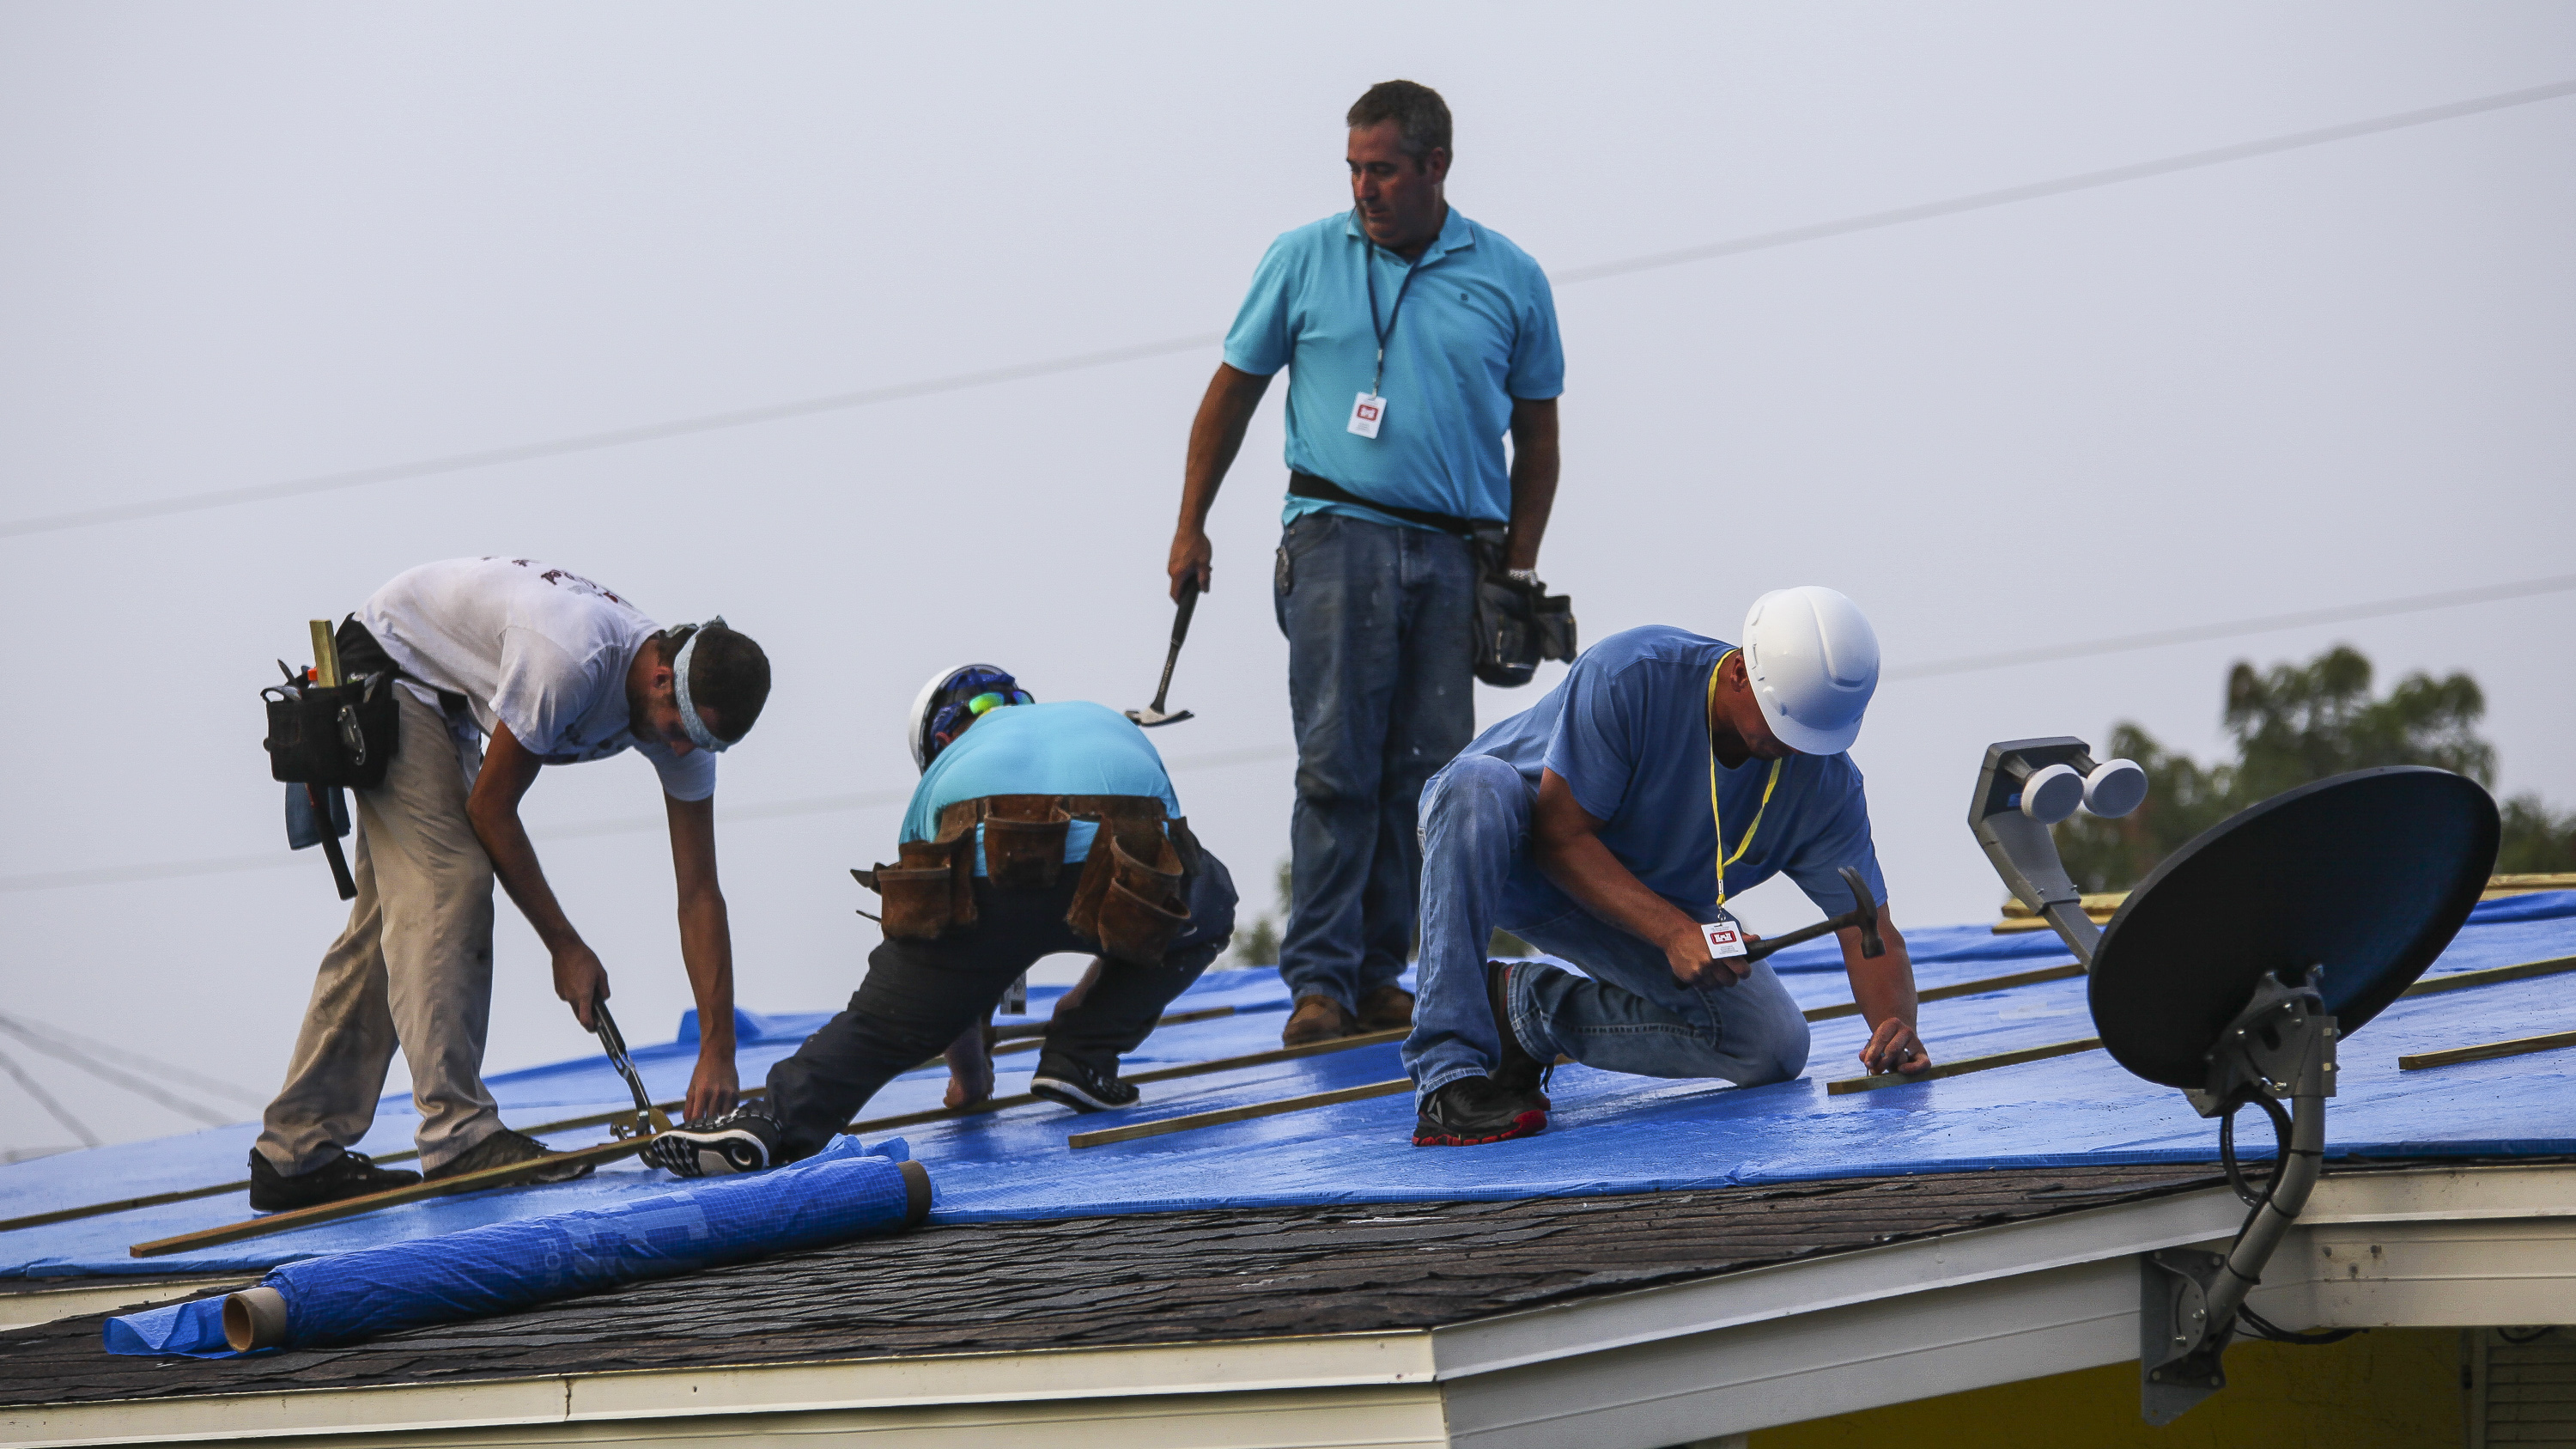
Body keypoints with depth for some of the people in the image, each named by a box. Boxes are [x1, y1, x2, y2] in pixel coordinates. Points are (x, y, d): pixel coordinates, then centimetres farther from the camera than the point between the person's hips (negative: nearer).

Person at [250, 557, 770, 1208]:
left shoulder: (688, 706, -14)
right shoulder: (569, 661, -37)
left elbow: (700, 893, -11)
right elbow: (490, 807, -24)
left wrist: (717, 1050, -15)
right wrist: (566, 947, -17)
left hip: (446, 703, 8)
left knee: (393, 919, 6)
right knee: (449, 886, -20)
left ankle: (296, 1154, 8)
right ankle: (459, 1136, -24)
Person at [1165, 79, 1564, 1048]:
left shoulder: (1510, 279, 8)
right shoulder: (1304, 261, 6)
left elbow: (1535, 433, 15)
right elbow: (1232, 392, 13)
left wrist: (1519, 569, 9)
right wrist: (1190, 527, 10)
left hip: (1456, 550, 2)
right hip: (1340, 532, -2)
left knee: (1426, 774, 1)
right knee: (1337, 766, -10)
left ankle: (1377, 974, 8)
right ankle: (1318, 982, -10)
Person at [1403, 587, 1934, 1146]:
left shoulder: (1827, 784, -18)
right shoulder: (1627, 677, -32)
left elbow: (1869, 932, -14)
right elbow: (1560, 833, -29)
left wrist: (1895, 1026, -36)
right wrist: (1673, 932, -40)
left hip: (1651, 903, 4)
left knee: (1774, 1048, -16)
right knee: (1481, 782, -41)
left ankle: (1529, 1006, -4)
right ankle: (1449, 1074, -45)